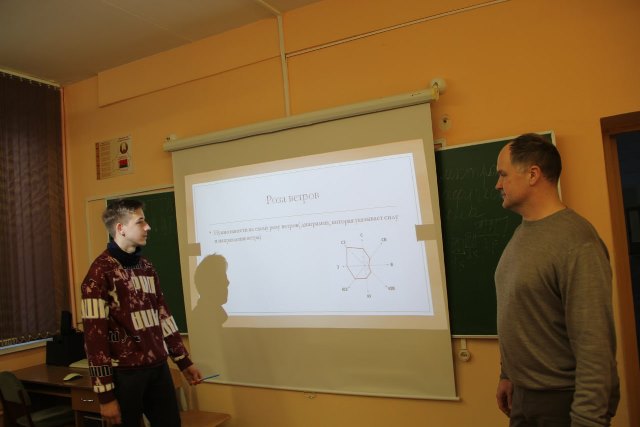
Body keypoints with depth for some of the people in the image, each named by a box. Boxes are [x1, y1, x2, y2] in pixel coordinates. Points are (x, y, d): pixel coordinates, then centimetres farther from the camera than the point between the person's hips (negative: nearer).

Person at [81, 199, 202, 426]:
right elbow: (95, 335, -14)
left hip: (158, 367, 6)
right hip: (125, 373, -6)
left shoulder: (146, 266, 10)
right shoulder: (101, 272, -11)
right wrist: (105, 395, -15)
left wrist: (184, 362, 14)